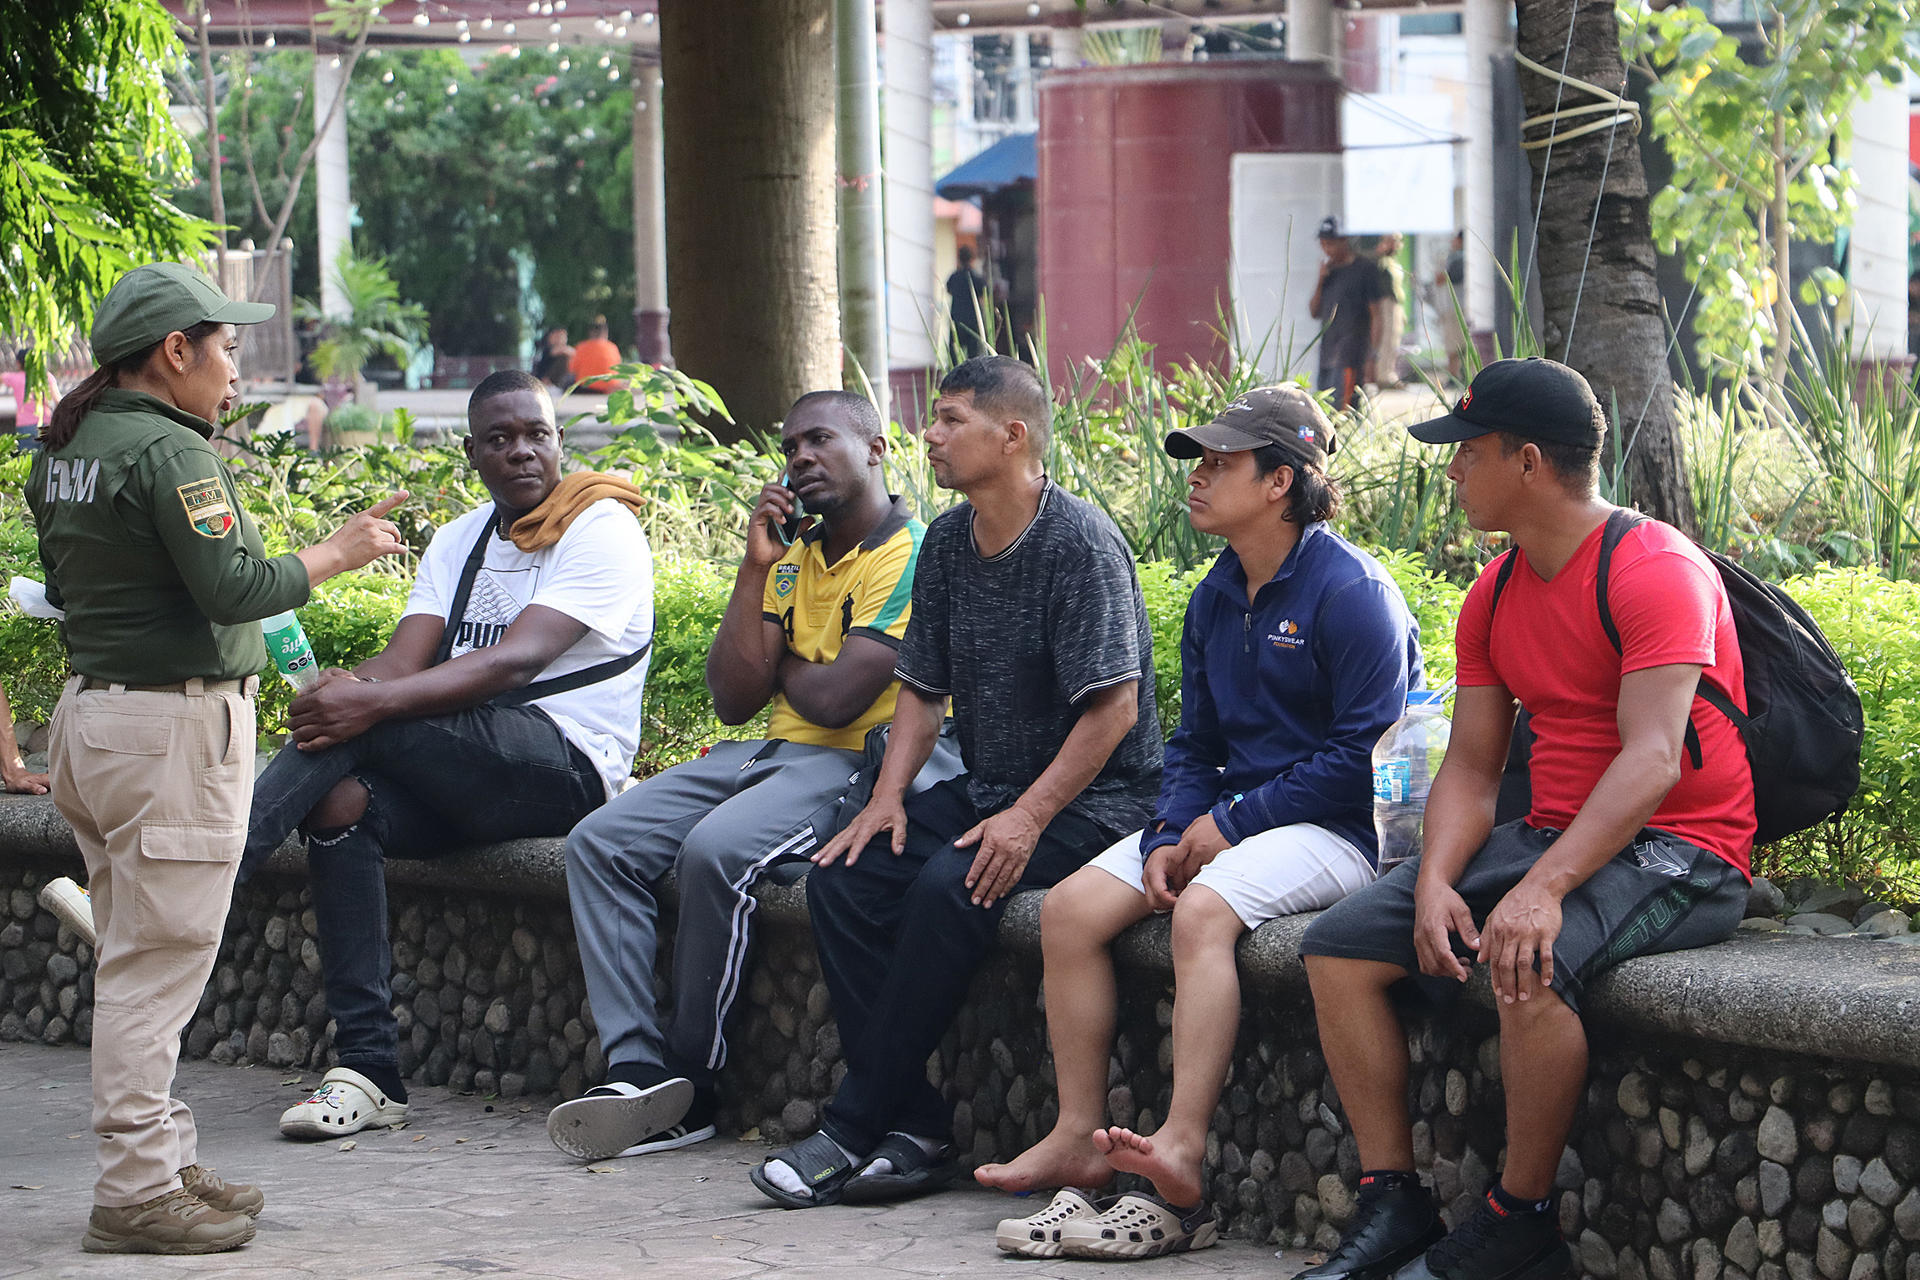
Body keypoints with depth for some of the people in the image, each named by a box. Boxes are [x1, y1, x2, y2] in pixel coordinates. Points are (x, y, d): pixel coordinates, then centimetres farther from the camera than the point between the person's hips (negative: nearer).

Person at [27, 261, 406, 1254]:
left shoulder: (66, 452, 11)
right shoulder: (169, 452, -17)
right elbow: (232, 588, -21)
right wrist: (334, 556, -8)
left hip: (91, 713, 10)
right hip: (176, 724, -10)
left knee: (133, 958, 15)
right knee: (157, 961, -6)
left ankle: (163, 1161, 22)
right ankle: (137, 1192, -4)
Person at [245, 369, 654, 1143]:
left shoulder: (601, 529, -5)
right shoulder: (459, 541, 18)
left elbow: (516, 660, -19)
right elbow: (403, 660, 5)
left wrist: (373, 702, -29)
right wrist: (346, 685, -21)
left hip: (565, 767, -7)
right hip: (459, 781, 7)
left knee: (362, 718, -27)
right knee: (341, 800, -24)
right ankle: (368, 1074, -26)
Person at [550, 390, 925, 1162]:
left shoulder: (908, 554, -9)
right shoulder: (795, 555, 17)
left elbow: (836, 699, -18)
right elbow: (733, 700, 8)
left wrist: (784, 665, 4)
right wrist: (756, 570, 1)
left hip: (857, 762, -9)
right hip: (774, 752, 9)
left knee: (716, 850, -33)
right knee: (601, 843, -10)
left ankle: (692, 1088, -19)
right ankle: (638, 1071, -20)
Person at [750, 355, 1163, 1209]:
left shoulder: (1079, 543, -15)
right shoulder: (947, 542, 10)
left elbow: (1114, 707, -19)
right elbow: (921, 688, 14)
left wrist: (1029, 816, -25)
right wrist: (888, 796, -2)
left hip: (1090, 798, -8)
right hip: (984, 788, 8)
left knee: (950, 887, -31)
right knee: (842, 876, -15)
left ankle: (854, 1130, -23)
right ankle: (914, 1129, -18)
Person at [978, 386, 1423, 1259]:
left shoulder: (1350, 591, -13)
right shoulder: (1215, 599, 13)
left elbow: (1365, 754, -17)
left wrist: (1232, 823, -16)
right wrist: (1168, 838, -2)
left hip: (1336, 827, -9)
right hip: (1232, 817, 9)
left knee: (1205, 911, -34)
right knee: (1071, 908, -8)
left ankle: (1179, 1157, -40)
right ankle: (1079, 1137, -7)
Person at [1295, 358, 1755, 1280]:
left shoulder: (1656, 570, -15)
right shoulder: (1495, 596, 12)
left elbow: (1651, 760, -25)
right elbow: (1469, 769, 8)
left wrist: (1544, 889, -37)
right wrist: (1434, 885, -13)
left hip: (1676, 851, -8)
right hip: (1550, 837, 9)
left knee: (1531, 962, -37)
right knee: (1338, 945, -5)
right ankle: (1392, 1205, -6)